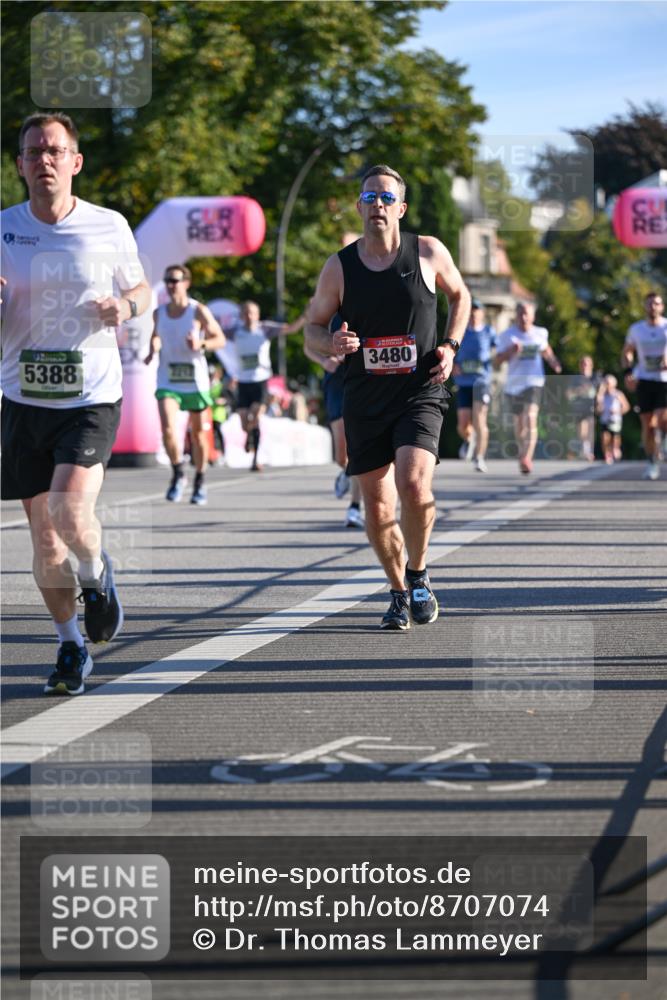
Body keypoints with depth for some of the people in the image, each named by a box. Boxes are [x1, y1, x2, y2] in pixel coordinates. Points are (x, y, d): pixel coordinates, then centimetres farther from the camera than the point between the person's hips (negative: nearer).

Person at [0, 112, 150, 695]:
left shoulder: (109, 228, -1)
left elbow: (141, 288, 15)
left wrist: (127, 306, -9)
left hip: (93, 397, -2)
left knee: (71, 513, -20)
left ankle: (98, 578, 14)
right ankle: (71, 647, 22)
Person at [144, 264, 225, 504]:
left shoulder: (199, 311, -6)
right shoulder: (159, 313, 3)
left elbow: (220, 339, -3)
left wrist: (201, 344, -23)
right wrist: (153, 350, 1)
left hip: (195, 381, -1)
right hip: (167, 382, 1)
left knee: (198, 433, 9)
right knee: (168, 429, -19)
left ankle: (200, 483, 27)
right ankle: (178, 475, 2)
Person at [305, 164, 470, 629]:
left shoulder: (429, 252, -2)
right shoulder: (339, 267, 0)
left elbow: (460, 296, 16)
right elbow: (313, 327, 8)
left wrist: (451, 345, 1)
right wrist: (333, 343, -15)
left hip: (420, 394, -2)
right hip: (365, 399, 2)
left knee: (414, 486, -22)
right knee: (378, 508, 3)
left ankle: (418, 573, 4)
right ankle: (399, 592, 26)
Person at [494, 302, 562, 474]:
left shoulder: (540, 333, 7)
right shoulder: (508, 335, 2)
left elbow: (546, 350, 28)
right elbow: (496, 362, -1)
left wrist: (554, 363, 9)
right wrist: (510, 351, -18)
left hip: (533, 382, -1)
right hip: (514, 383, 2)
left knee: (530, 419, -21)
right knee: (519, 424, 13)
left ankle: (527, 459, -32)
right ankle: (522, 455, 38)